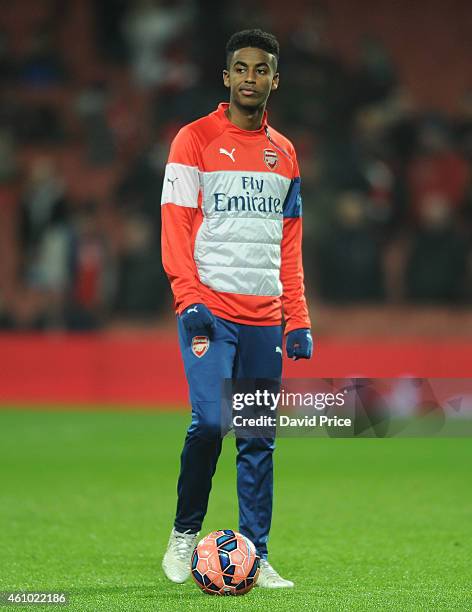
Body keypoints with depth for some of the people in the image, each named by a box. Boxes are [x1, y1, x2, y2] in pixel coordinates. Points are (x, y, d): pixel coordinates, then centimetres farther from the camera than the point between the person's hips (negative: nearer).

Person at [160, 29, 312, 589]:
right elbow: (175, 227, -5)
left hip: (264, 316, 5)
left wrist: (298, 319, 11)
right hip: (210, 310, -5)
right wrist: (189, 299, -16)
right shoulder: (195, 140, 1)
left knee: (259, 440, 2)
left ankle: (256, 557, 6)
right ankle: (184, 533, 2)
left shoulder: (284, 153, 15)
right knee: (210, 419, -18)